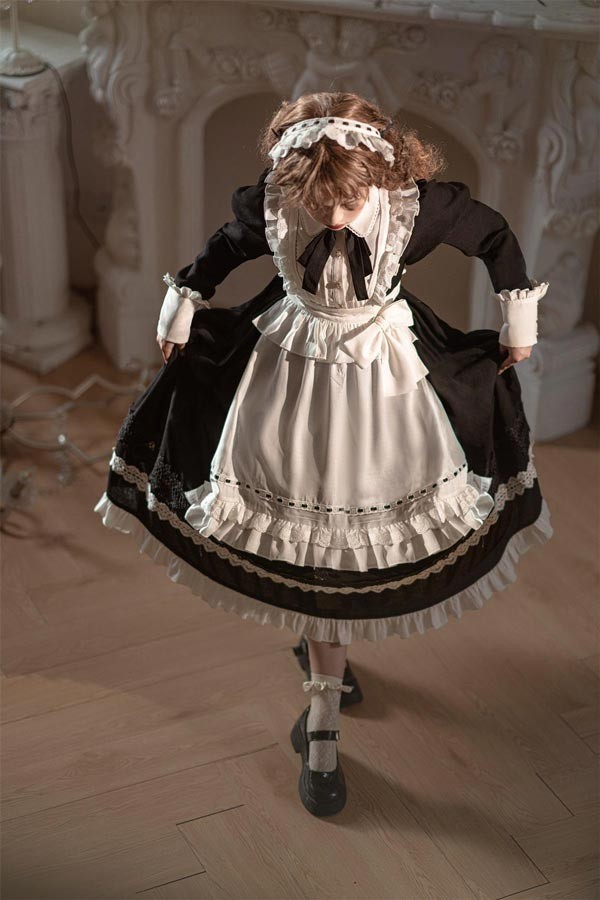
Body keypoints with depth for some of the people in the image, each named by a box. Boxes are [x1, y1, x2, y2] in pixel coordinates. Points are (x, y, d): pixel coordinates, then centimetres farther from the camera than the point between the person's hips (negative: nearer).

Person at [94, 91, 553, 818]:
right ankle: (324, 723, 23)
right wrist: (181, 311, 6)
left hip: (384, 374, 0)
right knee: (314, 542, 5)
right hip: (292, 368, 0)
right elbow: (224, 248, 2)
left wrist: (518, 322, 2)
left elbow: (495, 236, -4)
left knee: (358, 536, 8)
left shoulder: (420, 201, -24)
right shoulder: (270, 199, -21)